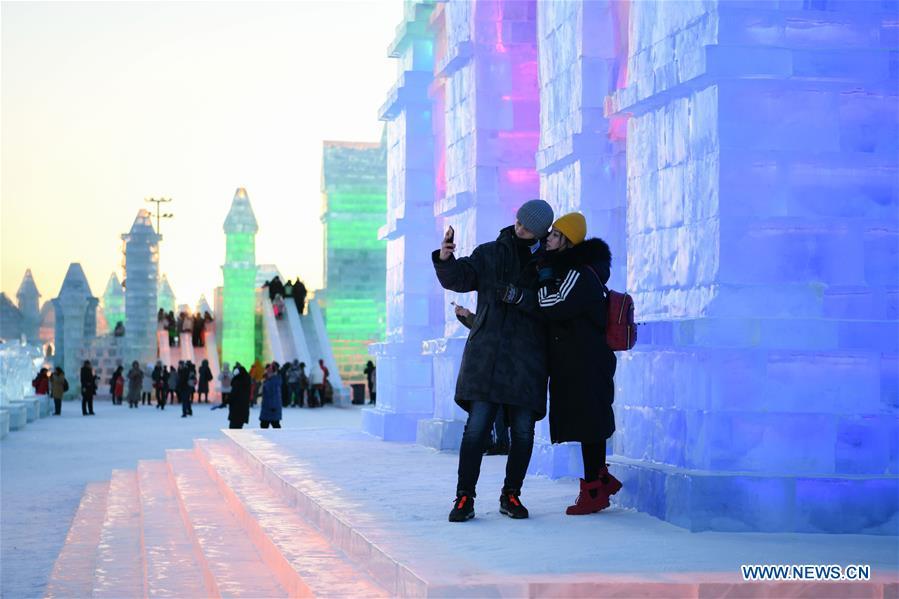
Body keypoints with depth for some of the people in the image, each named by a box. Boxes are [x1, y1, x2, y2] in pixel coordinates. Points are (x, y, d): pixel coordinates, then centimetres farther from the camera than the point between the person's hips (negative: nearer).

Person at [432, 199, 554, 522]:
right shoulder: (490, 253, 10)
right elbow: (459, 278, -1)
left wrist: (518, 296, -17)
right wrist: (445, 259, -20)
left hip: (528, 359, 0)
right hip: (486, 353, 0)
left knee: (523, 431, 3)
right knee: (477, 426, -7)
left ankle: (511, 495, 17)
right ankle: (464, 498, -3)